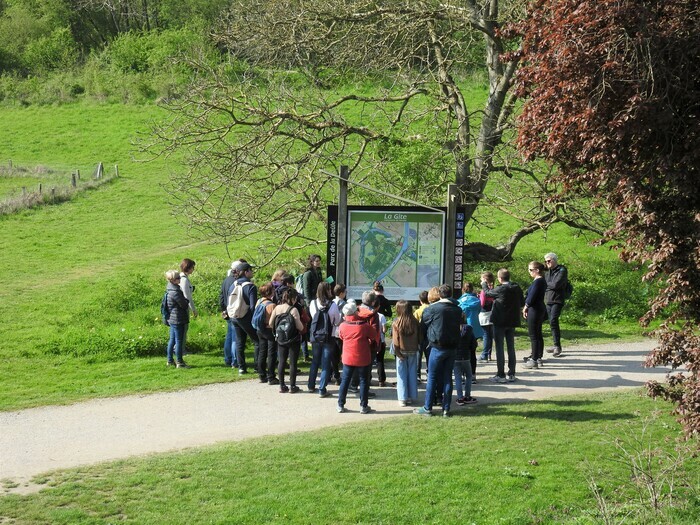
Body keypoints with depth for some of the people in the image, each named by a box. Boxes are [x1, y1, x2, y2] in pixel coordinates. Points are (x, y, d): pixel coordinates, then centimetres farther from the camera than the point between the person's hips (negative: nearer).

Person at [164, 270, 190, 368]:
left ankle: (170, 360, 23)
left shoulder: (171, 289, 10)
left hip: (172, 319, 10)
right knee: (179, 341, -3)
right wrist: (187, 302, 4)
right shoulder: (175, 292, -22)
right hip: (178, 319, -10)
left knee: (172, 340, 15)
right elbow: (184, 305, -15)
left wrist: (185, 302, -1)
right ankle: (179, 362, 2)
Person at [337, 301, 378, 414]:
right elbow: (375, 337, -1)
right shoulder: (365, 325, -12)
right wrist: (372, 345, 19)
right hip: (363, 358, -2)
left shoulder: (343, 325, -6)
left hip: (348, 358, 2)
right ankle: (363, 406, 9)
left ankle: (341, 405, 13)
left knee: (345, 381, 11)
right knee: (364, 381, 7)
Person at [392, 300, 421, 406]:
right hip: (413, 351, 2)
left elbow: (395, 341, -12)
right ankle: (413, 397, 17)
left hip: (402, 351, -2)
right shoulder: (415, 322, -7)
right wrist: (418, 347, 11)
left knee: (402, 375, 6)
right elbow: (420, 338, -1)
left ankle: (403, 398, 5)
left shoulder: (396, 323, -13)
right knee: (413, 374, 13)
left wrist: (397, 353, -6)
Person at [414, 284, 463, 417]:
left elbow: (423, 326, 1)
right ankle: (446, 409, 10)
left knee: (432, 378, 3)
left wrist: (427, 339, 16)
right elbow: (458, 325, 12)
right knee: (448, 378, 9)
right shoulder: (458, 310, 5)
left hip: (438, 347, -4)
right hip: (452, 347, 4)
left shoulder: (432, 309, -9)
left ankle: (427, 408, 7)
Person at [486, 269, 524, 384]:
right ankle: (511, 374, 16)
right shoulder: (517, 288, 1)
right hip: (512, 321, 6)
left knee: (499, 348, 0)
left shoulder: (501, 289, -17)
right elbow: (521, 303, 10)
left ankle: (501, 375, 0)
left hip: (500, 322, -6)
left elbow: (487, 293, -2)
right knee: (511, 347, 13)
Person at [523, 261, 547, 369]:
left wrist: (526, 306, -4)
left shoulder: (537, 282, -18)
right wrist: (527, 306, 6)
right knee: (538, 335, 16)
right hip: (540, 310, 10)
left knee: (534, 336, -5)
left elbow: (531, 297, -21)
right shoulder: (542, 281, 13)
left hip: (535, 310, -10)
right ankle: (538, 358, 23)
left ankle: (534, 360, -2)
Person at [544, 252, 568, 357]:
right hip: (548, 301, 8)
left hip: (557, 301, -8)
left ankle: (557, 346, -17)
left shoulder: (562, 271, -8)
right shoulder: (548, 272, 16)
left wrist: (546, 284, -3)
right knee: (552, 322, 9)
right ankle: (556, 346, 16)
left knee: (553, 321, -19)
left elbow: (556, 284, -18)